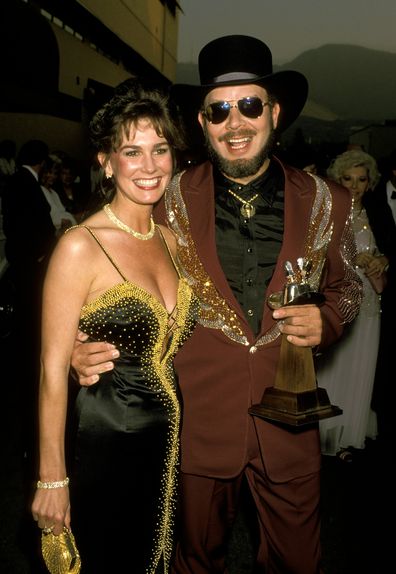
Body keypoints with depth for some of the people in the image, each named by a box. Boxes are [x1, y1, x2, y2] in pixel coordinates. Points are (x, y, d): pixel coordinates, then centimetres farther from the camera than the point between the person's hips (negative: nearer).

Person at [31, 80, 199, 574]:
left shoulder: (170, 239, 1)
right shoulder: (80, 246, -20)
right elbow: (53, 369, -18)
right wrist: (52, 479, -14)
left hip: (165, 440, 6)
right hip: (102, 443, -6)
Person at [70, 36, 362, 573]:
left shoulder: (326, 202, -3)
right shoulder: (169, 199, -7)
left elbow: (345, 283, 11)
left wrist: (327, 320, -11)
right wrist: (90, 350, -20)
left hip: (287, 423, 2)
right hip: (199, 423, -1)